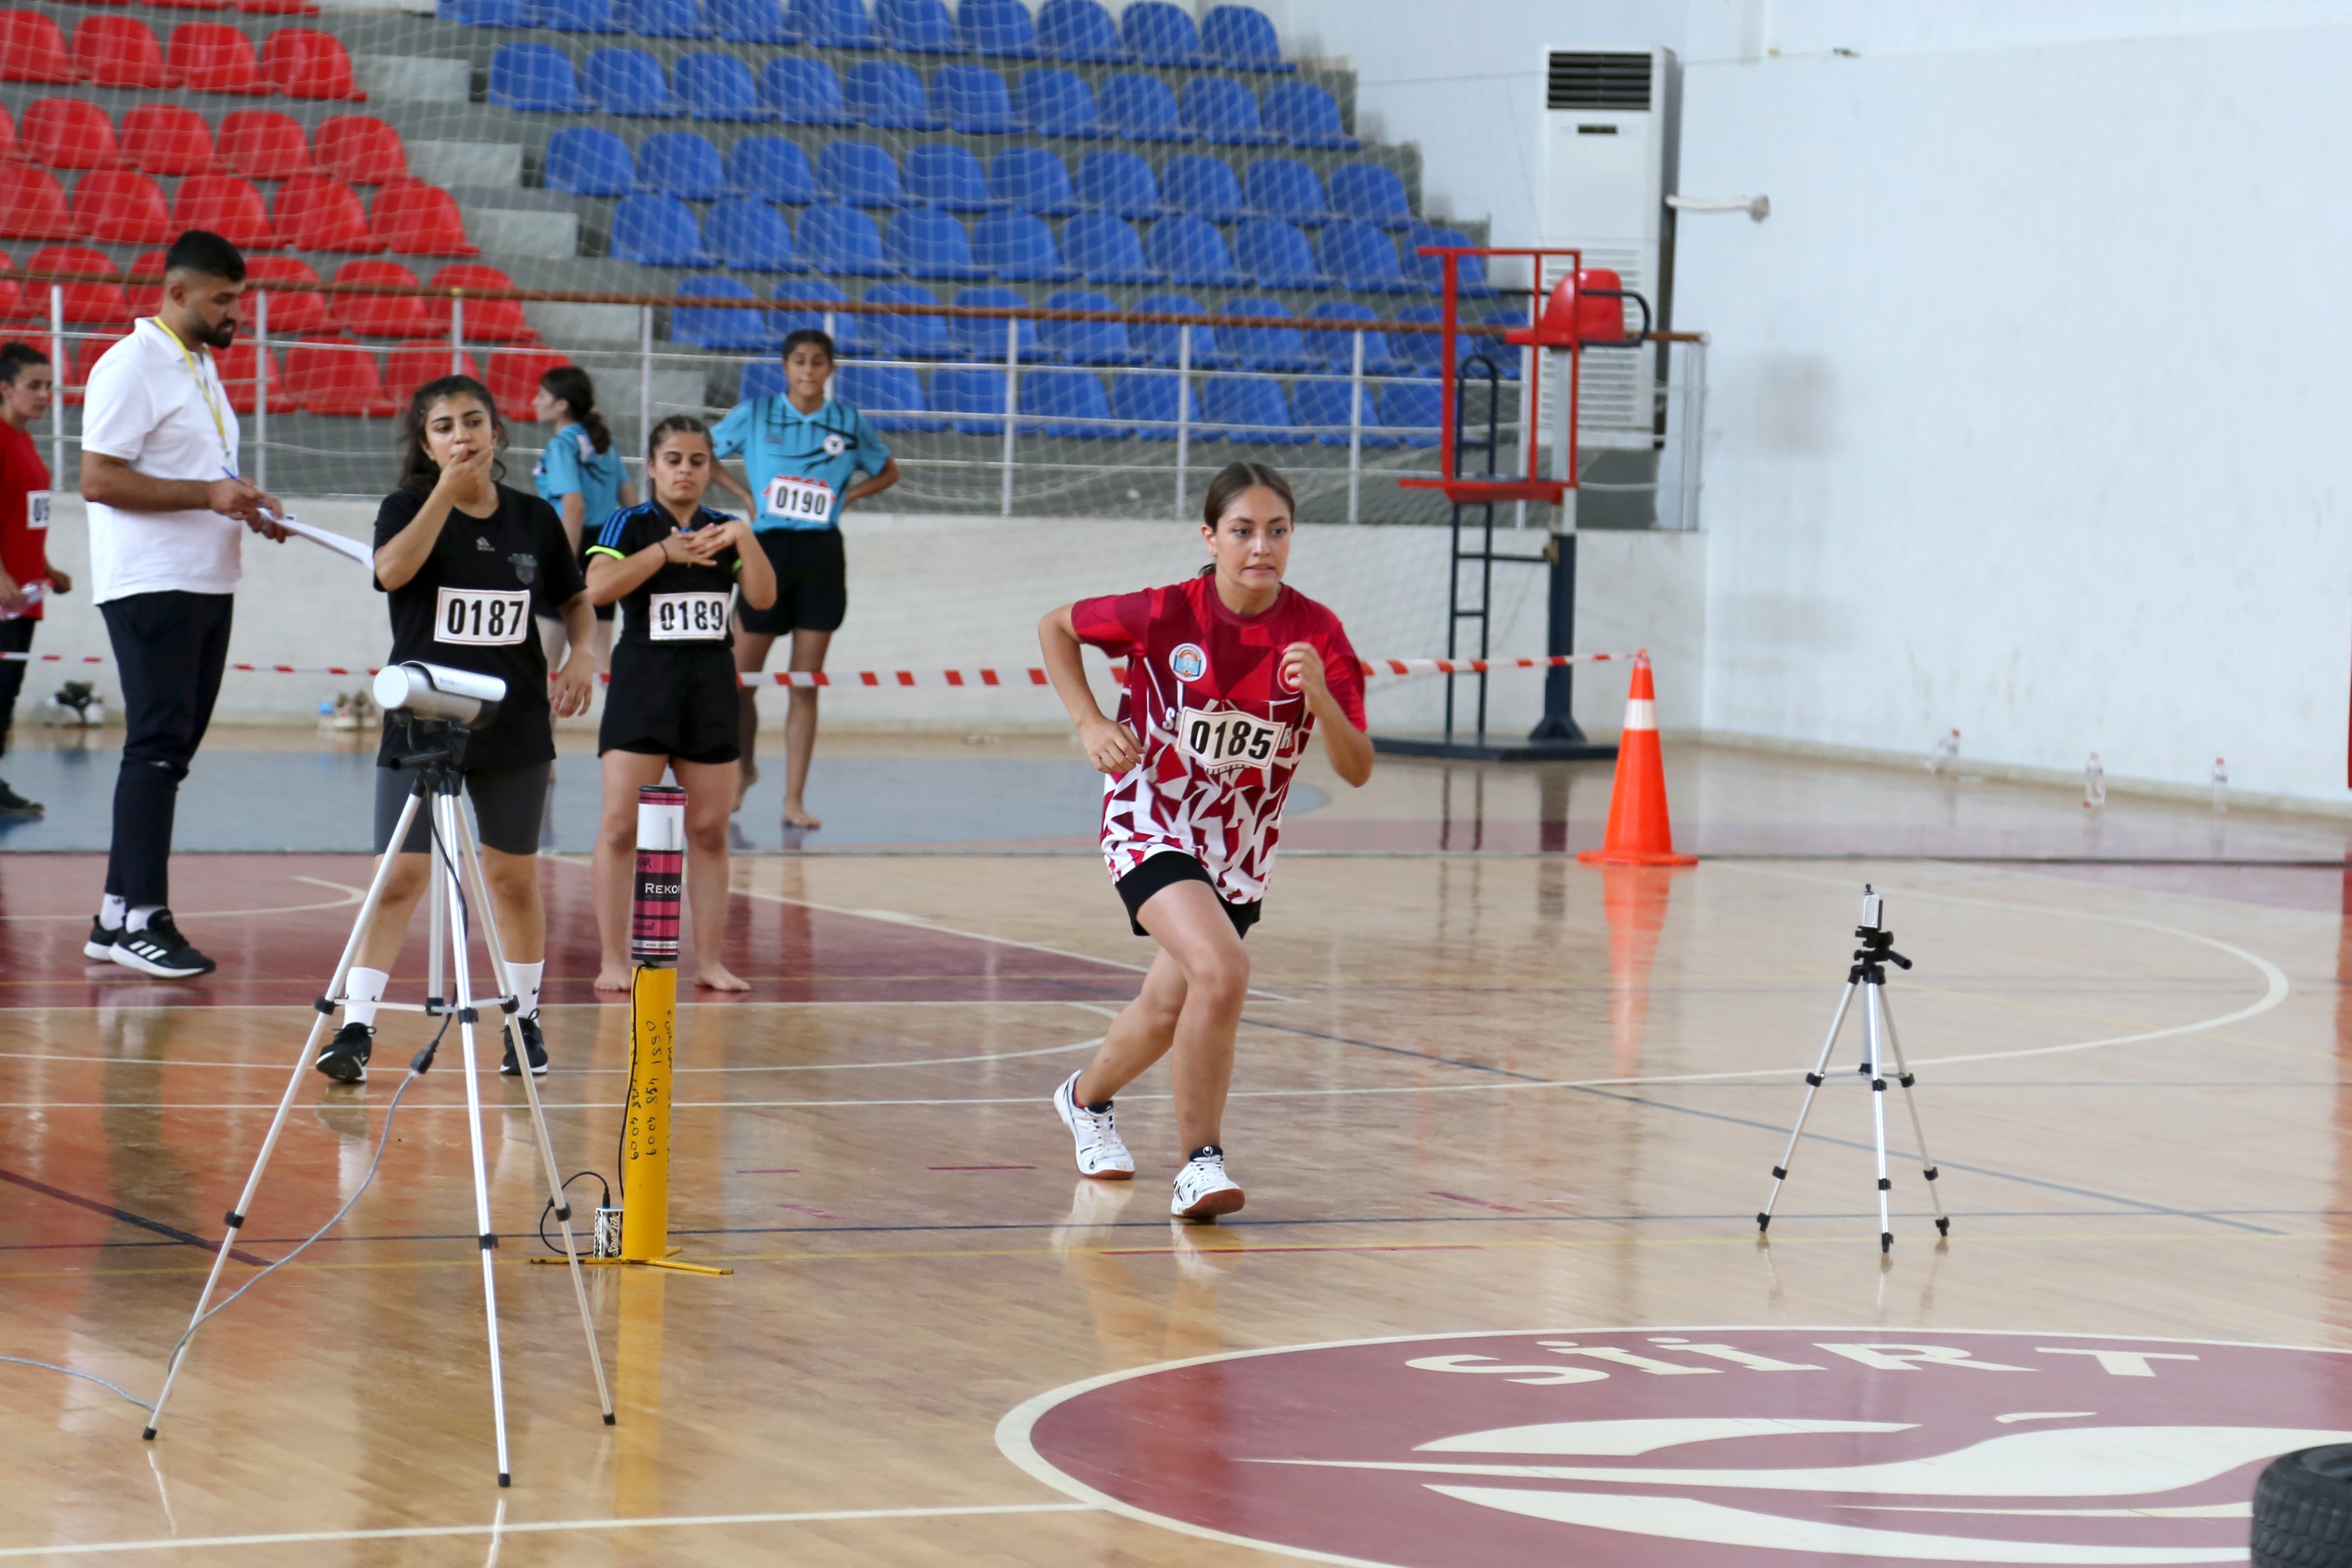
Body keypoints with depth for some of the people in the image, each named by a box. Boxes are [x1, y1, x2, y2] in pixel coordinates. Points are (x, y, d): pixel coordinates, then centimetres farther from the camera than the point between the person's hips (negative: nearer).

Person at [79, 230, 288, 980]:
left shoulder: (203, 366, 18)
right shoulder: (131, 366, -11)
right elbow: (99, 480, -18)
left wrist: (249, 508, 9)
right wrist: (209, 494, -21)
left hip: (208, 585, 9)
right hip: (151, 586, -9)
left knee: (172, 749, 8)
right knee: (158, 749, -9)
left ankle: (117, 917, 12)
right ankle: (140, 918, -7)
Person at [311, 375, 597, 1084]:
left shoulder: (535, 519, 5)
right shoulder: (409, 508, -3)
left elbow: (575, 599, 17)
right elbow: (393, 570, -24)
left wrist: (583, 652, -2)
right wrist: (447, 492, -25)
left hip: (514, 728, 2)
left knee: (514, 878, 10)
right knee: (400, 877, -8)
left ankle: (525, 1019, 23)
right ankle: (356, 1027, -9)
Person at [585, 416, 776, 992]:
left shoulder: (723, 530, 10)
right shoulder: (631, 525, -1)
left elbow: (763, 597, -1)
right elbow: (598, 587, -17)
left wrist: (743, 538, -13)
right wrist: (665, 551, -19)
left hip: (711, 685, 4)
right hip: (644, 681, -4)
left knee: (710, 831, 5)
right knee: (622, 826, -7)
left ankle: (710, 961, 11)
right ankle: (614, 961, -4)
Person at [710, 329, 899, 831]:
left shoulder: (849, 422, 6)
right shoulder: (755, 414, 2)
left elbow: (888, 472, 20)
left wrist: (847, 496, 4)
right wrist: (745, 494, 2)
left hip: (822, 557, 1)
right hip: (769, 549, -1)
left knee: (806, 686, 0)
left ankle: (794, 800, 2)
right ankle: (745, 767, 29)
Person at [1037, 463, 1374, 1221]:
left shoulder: (1316, 632, -14)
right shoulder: (1167, 614, -19)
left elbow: (1356, 770, -15)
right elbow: (1056, 626, -1)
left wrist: (1319, 694, -32)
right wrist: (1090, 722, -12)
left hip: (1241, 846, 4)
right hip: (1151, 823, -4)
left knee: (1170, 1007, 18)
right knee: (1221, 971, -28)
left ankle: (1087, 1097, 50)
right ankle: (1200, 1159, -17)